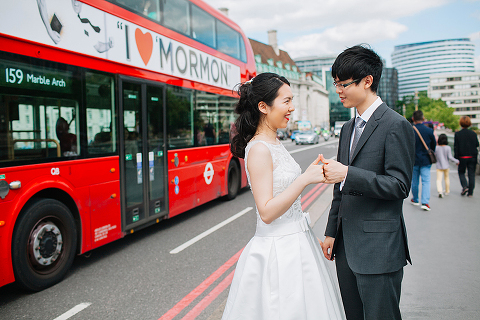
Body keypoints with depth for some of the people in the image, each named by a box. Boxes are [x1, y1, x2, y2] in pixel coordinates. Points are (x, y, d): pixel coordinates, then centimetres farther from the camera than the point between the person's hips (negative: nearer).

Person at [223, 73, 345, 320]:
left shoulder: (274, 144, 9)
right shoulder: (259, 149, -19)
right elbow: (267, 211, -23)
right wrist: (305, 179, -24)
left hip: (296, 243, 9)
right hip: (277, 251, -9)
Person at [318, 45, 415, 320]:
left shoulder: (396, 125, -10)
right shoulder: (348, 129, 14)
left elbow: (400, 185, -16)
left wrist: (347, 173, -24)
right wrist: (331, 233, 16)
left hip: (378, 250, -7)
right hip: (347, 246, 8)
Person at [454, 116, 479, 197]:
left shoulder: (457, 134, -7)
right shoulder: (473, 134, 1)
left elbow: (456, 147, -6)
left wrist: (457, 158, -3)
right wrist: (475, 156, 16)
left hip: (462, 157, -2)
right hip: (472, 157, 2)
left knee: (461, 172, 15)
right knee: (471, 174, 7)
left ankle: (465, 186, -7)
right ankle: (470, 192, 7)